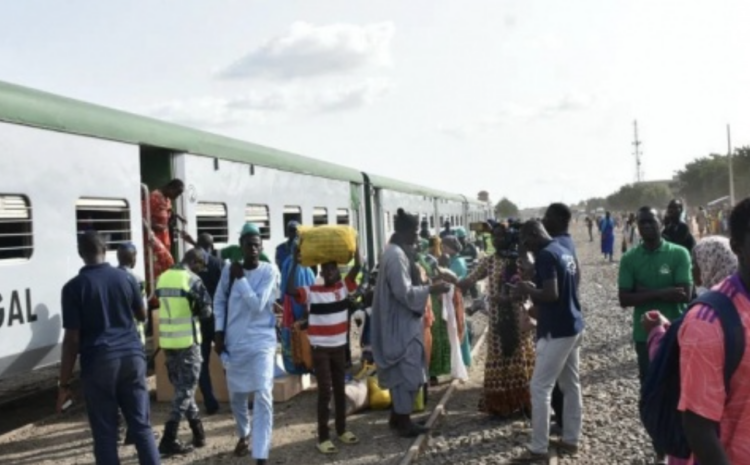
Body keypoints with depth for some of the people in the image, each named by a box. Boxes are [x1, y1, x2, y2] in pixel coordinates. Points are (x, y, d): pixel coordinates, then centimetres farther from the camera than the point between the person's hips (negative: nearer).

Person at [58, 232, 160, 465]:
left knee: (105, 434, 5)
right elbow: (142, 315, 22)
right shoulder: (126, 278, 5)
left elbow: (72, 339, -9)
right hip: (132, 356, 3)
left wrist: (64, 384, -3)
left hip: (99, 362, -3)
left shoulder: (74, 287, -6)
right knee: (142, 426, 9)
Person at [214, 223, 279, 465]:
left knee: (263, 396, -13)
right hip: (234, 342, 4)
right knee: (236, 395, 17)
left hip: (261, 342, -3)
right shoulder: (229, 270, 0)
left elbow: (257, 304, -19)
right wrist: (219, 332, 3)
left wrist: (240, 278, -16)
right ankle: (243, 435, 45)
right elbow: (219, 301, 9)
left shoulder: (269, 271, -10)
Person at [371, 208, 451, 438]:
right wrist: (431, 289, -17)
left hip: (399, 321, 11)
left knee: (402, 371, 17)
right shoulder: (397, 255, -22)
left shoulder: (395, 251, 11)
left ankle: (397, 415, 26)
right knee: (408, 370, -2)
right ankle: (404, 420, 8)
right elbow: (405, 292, -24)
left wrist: (425, 284, 10)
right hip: (403, 322, -11)